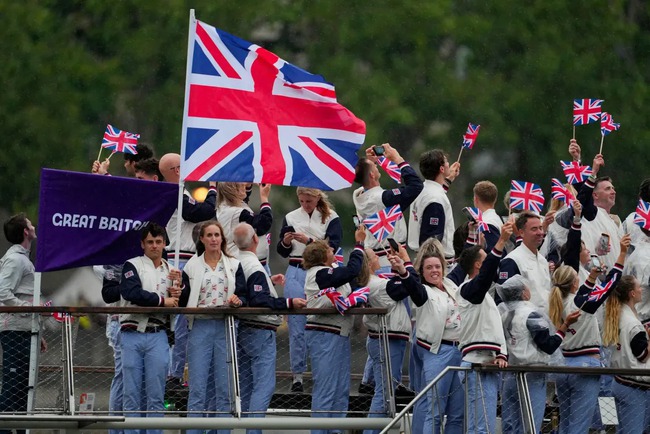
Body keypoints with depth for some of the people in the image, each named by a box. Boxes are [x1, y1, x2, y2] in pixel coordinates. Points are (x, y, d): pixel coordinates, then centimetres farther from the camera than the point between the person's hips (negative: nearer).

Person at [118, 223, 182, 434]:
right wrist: (162, 300, -8)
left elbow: (177, 307, 19)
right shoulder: (132, 266, 4)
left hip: (157, 336, 3)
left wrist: (177, 291, -2)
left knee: (156, 395, -1)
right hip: (132, 335, -3)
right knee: (132, 393, -2)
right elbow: (132, 293, -13)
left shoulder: (171, 272, 17)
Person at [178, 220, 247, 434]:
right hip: (200, 327, -1)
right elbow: (183, 300, 6)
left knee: (224, 387, 1)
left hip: (226, 329, 1)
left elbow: (243, 297, 6)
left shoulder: (234, 265, 11)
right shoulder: (192, 266, 9)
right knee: (198, 386, -5)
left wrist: (237, 300, -15)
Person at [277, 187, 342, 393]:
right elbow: (282, 252, 15)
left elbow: (333, 247, -7)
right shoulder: (291, 218, 10)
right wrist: (285, 242, -7)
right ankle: (297, 375, -1)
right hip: (296, 273, 2)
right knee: (297, 326, -4)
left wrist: (309, 241, -17)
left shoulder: (331, 218, 4)